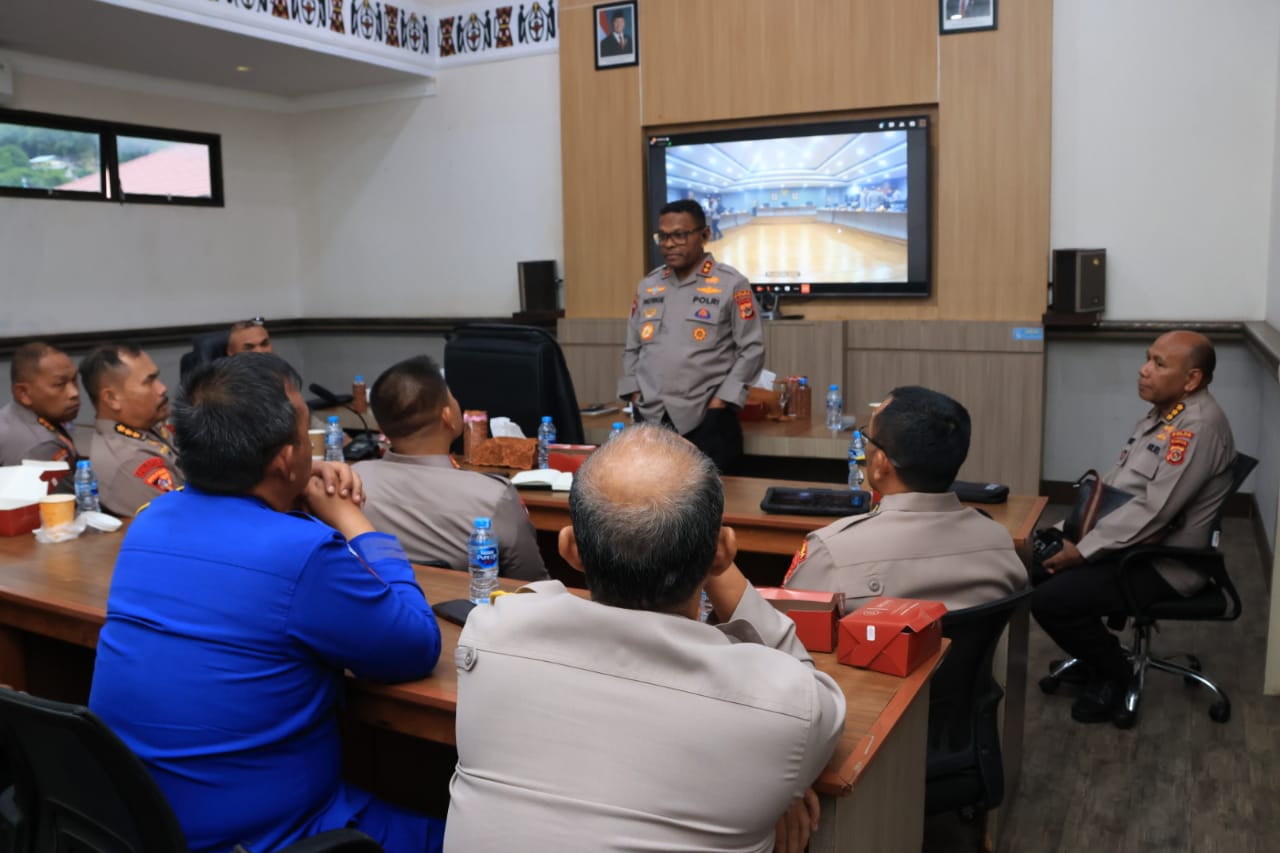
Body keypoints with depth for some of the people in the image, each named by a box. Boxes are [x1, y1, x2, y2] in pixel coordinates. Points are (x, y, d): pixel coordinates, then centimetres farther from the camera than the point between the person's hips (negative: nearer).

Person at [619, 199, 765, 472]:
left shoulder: (731, 284, -2)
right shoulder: (648, 286, 13)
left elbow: (752, 349, -4)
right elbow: (632, 349, 18)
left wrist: (719, 403, -9)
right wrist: (634, 394, 5)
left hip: (706, 421, -4)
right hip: (649, 421, 4)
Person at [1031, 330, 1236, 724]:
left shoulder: (1198, 425, -22)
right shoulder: (1162, 412, 9)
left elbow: (1154, 511, -27)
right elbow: (1114, 481, 15)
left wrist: (1083, 551, -22)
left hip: (1162, 563, -10)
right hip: (1127, 542, 10)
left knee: (1050, 600, -21)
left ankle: (1111, 675, 5)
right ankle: (1093, 653, 20)